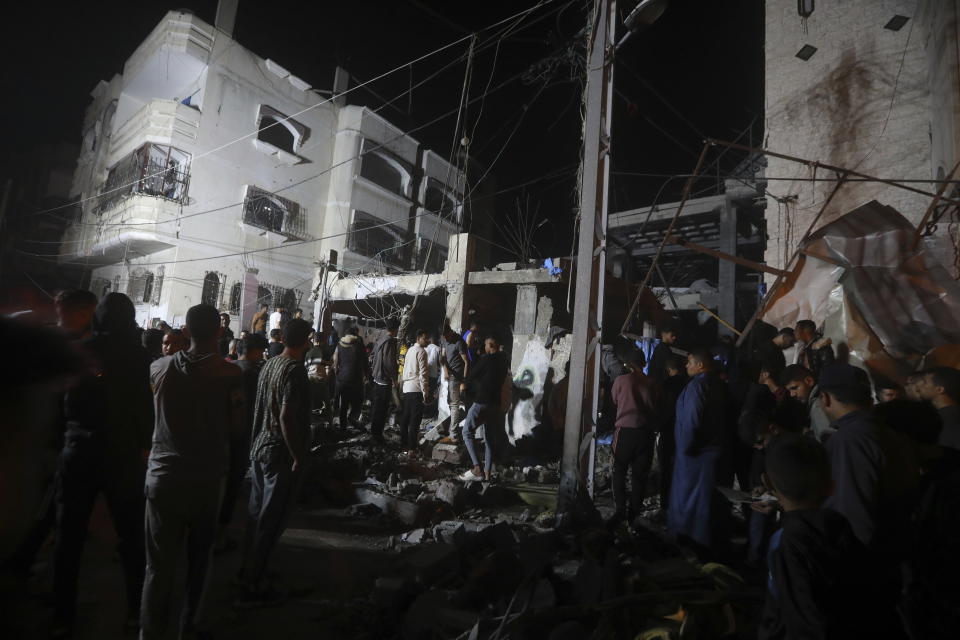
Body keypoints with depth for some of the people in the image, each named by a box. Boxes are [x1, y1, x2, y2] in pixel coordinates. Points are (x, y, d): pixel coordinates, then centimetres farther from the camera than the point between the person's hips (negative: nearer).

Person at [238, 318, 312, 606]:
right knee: (271, 520, 2)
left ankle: (248, 569, 37)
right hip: (281, 454, -9)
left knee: (257, 513, 21)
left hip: (260, 448, 9)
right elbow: (287, 416, -25)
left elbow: (261, 407, 13)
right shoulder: (294, 369, -20)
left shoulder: (269, 364, 7)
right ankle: (252, 588, 13)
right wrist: (298, 457, -19)